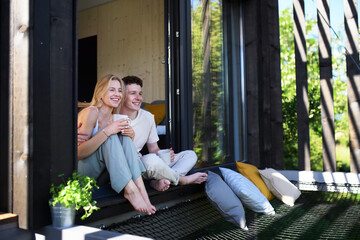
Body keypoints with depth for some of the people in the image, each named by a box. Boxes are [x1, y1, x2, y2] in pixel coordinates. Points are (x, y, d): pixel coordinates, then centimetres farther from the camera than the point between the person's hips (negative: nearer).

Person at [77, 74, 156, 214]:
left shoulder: (114, 118, 7)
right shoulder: (91, 112, -15)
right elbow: (78, 153, -24)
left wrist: (130, 135, -10)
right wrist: (107, 131, -31)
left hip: (100, 172, 7)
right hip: (79, 171, -7)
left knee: (123, 136, -13)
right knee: (110, 136, -26)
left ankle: (139, 187, -25)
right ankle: (130, 190, -33)